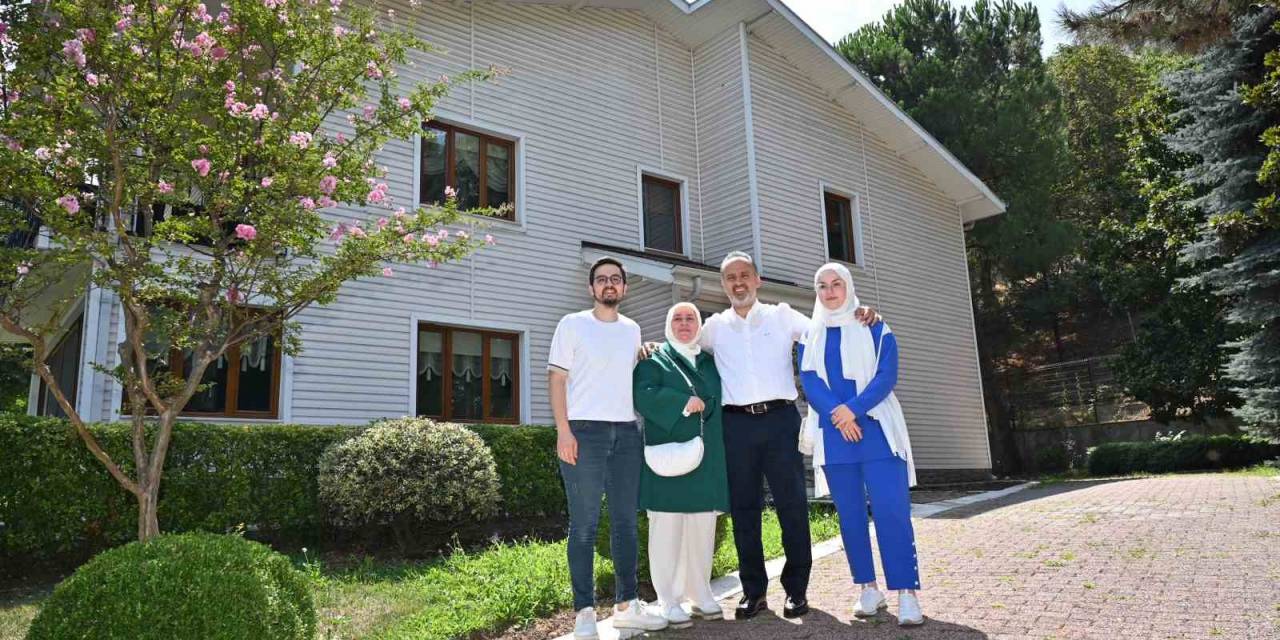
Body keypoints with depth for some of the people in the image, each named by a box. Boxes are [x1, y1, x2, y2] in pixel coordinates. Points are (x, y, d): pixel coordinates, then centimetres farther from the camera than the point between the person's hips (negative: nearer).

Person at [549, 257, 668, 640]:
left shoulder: (633, 330, 15)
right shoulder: (573, 324, 2)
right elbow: (556, 378, -3)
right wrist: (563, 431, -11)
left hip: (627, 432, 5)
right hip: (585, 431, -5)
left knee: (626, 522, 9)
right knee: (584, 525, -2)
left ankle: (626, 605, 19)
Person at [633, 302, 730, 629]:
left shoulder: (712, 362, 20)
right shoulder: (654, 359, 5)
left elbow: (721, 402, 17)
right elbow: (642, 394, -12)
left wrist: (705, 405, -2)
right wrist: (684, 403, -14)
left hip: (706, 459, 4)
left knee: (702, 529, 7)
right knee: (667, 528, -3)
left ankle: (700, 594, 19)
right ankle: (669, 601, 5)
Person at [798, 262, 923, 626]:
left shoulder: (875, 329, 7)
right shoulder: (810, 337, 13)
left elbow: (887, 375, -5)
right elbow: (810, 383, 1)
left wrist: (854, 409, -19)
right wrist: (837, 415, -16)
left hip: (876, 429, -2)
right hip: (833, 435, 3)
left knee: (891, 510, -10)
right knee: (849, 513, 5)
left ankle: (906, 593, -7)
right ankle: (868, 589, 14)